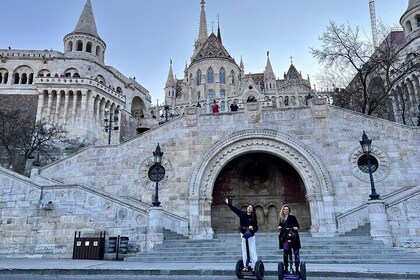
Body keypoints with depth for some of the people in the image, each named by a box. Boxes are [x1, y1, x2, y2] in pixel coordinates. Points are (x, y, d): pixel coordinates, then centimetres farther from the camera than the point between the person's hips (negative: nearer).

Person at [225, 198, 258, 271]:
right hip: (243, 234, 2)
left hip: (251, 235, -2)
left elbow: (256, 227, -5)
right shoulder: (242, 214, 3)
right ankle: (245, 266, 10)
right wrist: (228, 203, -3)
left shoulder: (253, 217, -1)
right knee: (244, 250, 4)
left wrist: (252, 228, -25)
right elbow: (234, 209, 1)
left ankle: (254, 265, 2)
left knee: (252, 250, -3)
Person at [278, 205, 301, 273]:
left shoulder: (292, 217, -1)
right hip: (284, 238, 4)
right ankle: (286, 267, 18)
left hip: (293, 237, -4)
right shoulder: (281, 218, 11)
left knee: (296, 252, -1)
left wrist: (296, 228, -22)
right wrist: (279, 227, -3)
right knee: (285, 253, 8)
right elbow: (280, 226, 19)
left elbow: (297, 226, -2)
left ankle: (297, 268, 5)